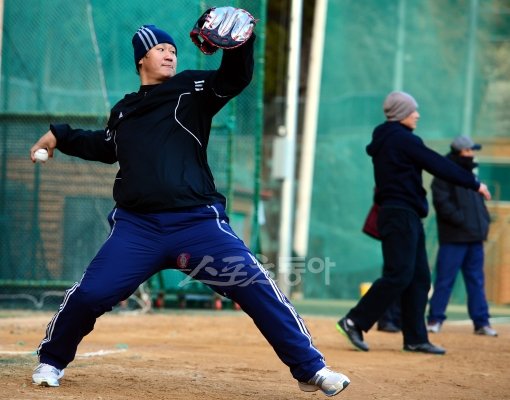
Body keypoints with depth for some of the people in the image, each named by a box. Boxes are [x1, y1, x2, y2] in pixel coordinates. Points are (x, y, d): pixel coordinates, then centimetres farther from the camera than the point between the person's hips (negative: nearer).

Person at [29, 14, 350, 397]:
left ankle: (311, 369, -5)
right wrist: (60, 136, 32)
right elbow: (106, 146, 38)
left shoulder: (191, 88, 7)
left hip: (198, 224, -2)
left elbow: (235, 79, -10)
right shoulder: (124, 110, 18)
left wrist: (239, 44, -29)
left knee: (258, 288, -12)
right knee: (89, 294, -6)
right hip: (137, 228, 3)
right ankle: (51, 361, 20)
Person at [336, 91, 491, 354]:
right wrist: (474, 184, -5)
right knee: (398, 275, -11)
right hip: (401, 214, -10)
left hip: (406, 216, 10)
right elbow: (438, 165, -11)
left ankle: (415, 338, 7)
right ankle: (354, 321, -11)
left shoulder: (383, 140, 18)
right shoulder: (403, 138, -11)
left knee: (419, 277, 8)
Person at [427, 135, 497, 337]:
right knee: (445, 280, -4)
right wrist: (461, 220, -20)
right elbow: (442, 202, -16)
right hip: (453, 237, -8)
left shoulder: (470, 174, 19)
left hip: (474, 237, 8)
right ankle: (435, 319, 2)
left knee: (476, 280, 8)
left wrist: (484, 221, 9)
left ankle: (481, 322, 10)